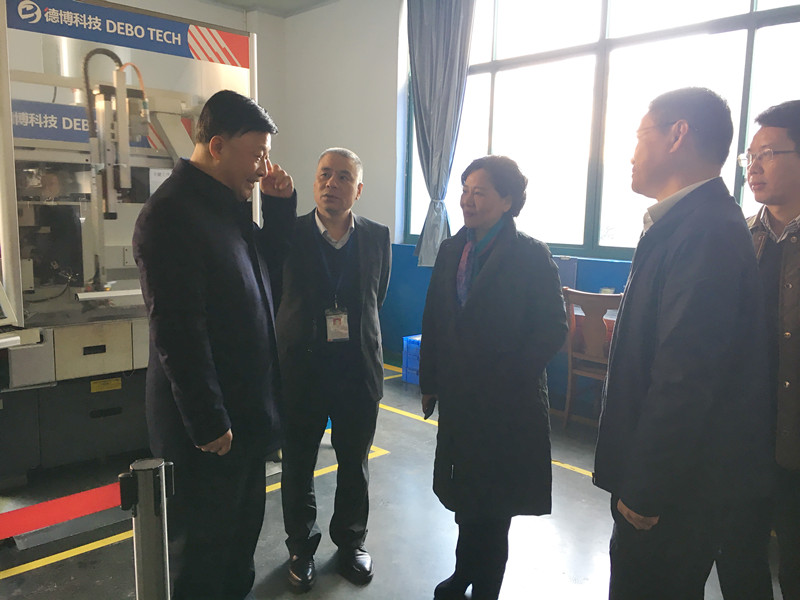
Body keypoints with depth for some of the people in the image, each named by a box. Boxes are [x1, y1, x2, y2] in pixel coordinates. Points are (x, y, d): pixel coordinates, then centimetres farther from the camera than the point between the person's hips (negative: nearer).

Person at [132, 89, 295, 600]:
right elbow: (178, 332, -23)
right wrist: (208, 423, -19)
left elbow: (268, 263, 21)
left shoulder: (230, 205, 9)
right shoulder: (172, 214, -20)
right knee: (204, 543, 9)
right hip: (210, 423, -9)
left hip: (246, 406, 9)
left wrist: (281, 203, 6)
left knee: (245, 524, 23)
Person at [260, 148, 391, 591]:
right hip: (301, 369, -1)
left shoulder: (377, 238, -1)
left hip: (359, 370, 2)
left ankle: (351, 542, 40)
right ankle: (301, 547, 37)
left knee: (354, 465, 17)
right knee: (298, 466, 15)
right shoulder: (289, 234, -9)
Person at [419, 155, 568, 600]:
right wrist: (430, 381, 6)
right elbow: (434, 320, 7)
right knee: (467, 496, 17)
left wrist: (510, 377, -14)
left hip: (505, 402, -5)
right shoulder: (451, 250, 5)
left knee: (490, 502, 10)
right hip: (459, 395, 5)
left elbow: (553, 329, -11)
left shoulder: (531, 255, -11)